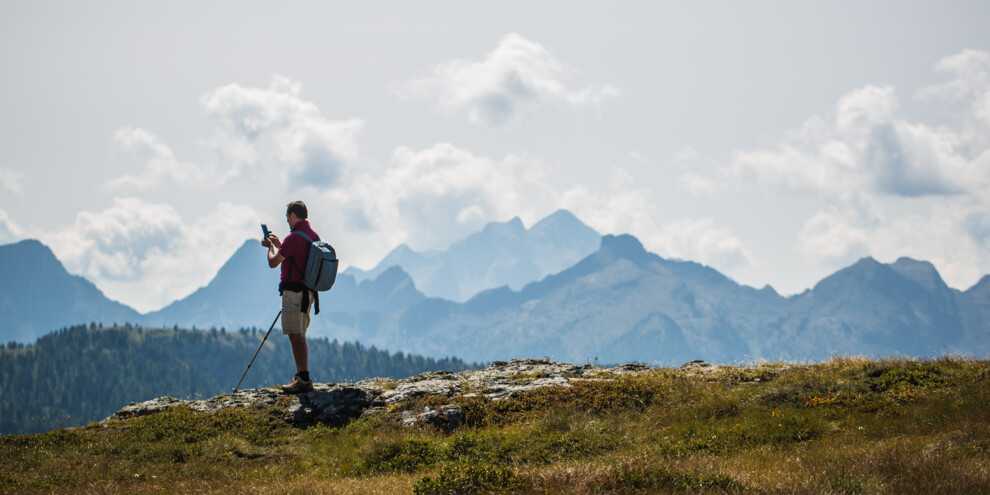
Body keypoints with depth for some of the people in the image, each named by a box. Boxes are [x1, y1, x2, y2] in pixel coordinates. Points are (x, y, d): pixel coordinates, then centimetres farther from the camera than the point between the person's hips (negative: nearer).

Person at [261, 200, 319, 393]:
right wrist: (278, 245, 27)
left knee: (295, 335, -9)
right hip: (307, 291, 10)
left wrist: (271, 247, 9)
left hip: (294, 290, -9)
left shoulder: (294, 238, -17)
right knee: (300, 336, 15)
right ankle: (301, 377, 19)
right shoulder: (313, 236, 13)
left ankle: (304, 379, -13)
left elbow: (273, 262, -11)